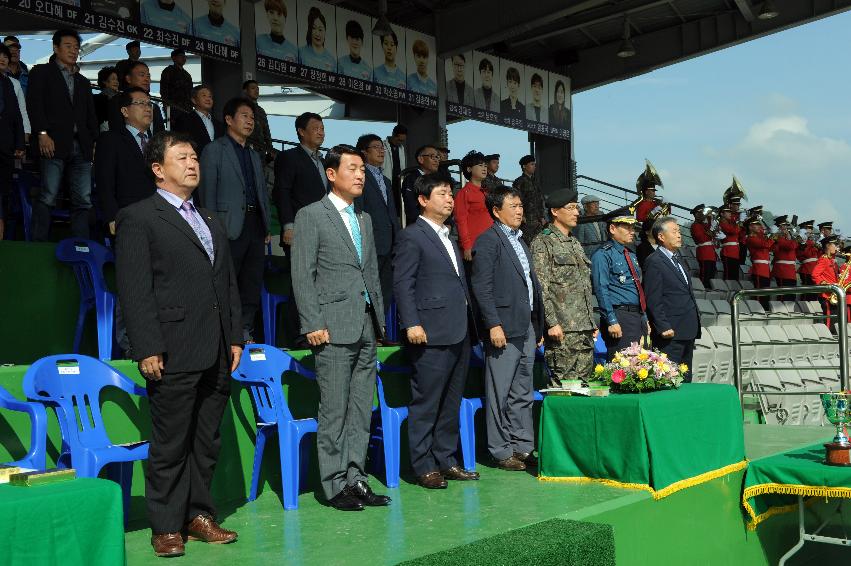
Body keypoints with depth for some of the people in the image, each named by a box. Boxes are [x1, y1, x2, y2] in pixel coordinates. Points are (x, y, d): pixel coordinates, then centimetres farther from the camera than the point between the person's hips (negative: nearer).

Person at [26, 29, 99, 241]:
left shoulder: (83, 81, 27)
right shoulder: (42, 72, 11)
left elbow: (91, 114, 23)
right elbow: (34, 103, -1)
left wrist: (95, 141, 9)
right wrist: (42, 133, -13)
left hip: (81, 146, 5)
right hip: (54, 144, -5)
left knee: (83, 200, -2)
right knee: (47, 197, -10)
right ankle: (38, 245, -8)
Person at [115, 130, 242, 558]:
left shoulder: (211, 222, 21)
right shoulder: (138, 218, -1)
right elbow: (134, 291, -9)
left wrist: (235, 337, 13)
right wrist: (147, 349, -15)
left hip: (216, 354, 7)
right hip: (174, 354, -7)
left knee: (207, 442, 12)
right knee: (170, 445, 1)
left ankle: (198, 514, 24)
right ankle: (166, 527, 12)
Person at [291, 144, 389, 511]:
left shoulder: (365, 219, 19)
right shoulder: (311, 216, -2)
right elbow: (302, 275, -7)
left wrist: (379, 320, 15)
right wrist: (314, 324, -14)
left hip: (366, 328, 7)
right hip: (334, 328, -7)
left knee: (362, 410, 9)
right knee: (334, 411, -3)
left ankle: (356, 479, 18)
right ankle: (335, 485, 7)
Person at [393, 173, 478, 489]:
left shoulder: (449, 239, 21)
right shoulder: (412, 236, -4)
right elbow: (402, 283, -10)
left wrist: (469, 322, 18)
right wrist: (412, 324, -19)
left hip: (459, 334, 9)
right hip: (431, 334, -8)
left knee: (451, 403, 13)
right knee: (426, 403, -2)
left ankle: (446, 461, 22)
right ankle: (424, 467, 5)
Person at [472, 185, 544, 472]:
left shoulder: (520, 242, 20)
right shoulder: (488, 240, -7)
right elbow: (481, 286, -13)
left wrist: (539, 327, 18)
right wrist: (493, 324, -19)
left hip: (527, 329, 8)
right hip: (504, 328, -8)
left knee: (523, 393, 13)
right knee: (500, 393, -1)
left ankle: (523, 446, 21)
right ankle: (501, 451, 7)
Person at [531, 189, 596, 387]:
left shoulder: (575, 243, 21)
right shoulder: (543, 242, -4)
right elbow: (542, 288, -12)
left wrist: (592, 323, 18)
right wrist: (552, 323, -18)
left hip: (585, 328, 8)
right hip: (562, 328, -8)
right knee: (563, 385, -7)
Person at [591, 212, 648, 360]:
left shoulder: (631, 256, 20)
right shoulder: (602, 256, -7)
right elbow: (601, 291, -14)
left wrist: (645, 319, 18)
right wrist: (612, 321, -21)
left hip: (639, 318, 8)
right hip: (620, 319, -8)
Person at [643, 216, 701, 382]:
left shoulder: (677, 257, 18)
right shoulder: (654, 262, -10)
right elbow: (653, 300, -14)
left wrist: (694, 325, 16)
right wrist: (663, 327, -19)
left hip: (687, 331, 9)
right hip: (671, 332, -9)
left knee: (685, 378, 13)